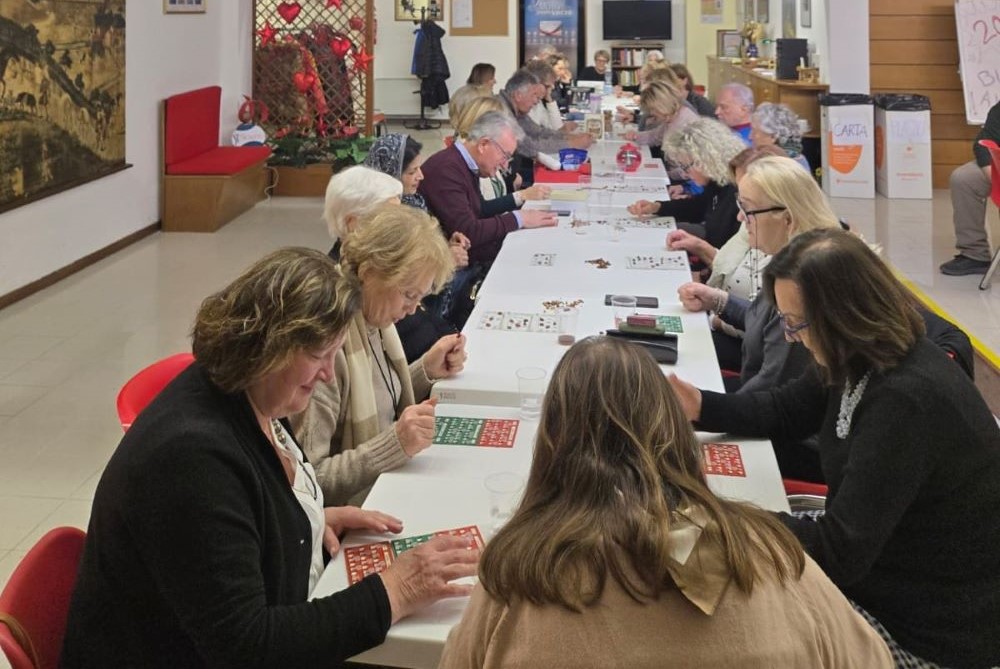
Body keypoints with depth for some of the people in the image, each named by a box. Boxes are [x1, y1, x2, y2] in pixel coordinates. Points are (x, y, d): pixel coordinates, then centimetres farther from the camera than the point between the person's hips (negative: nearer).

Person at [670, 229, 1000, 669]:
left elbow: (837, 553, -30)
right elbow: (787, 411, 16)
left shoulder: (906, 402, -32)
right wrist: (699, 406, 2)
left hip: (933, 631, -9)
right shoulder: (870, 360, -3)